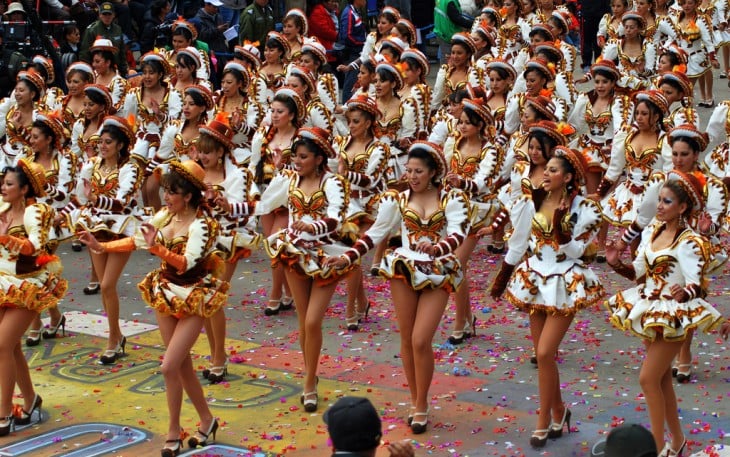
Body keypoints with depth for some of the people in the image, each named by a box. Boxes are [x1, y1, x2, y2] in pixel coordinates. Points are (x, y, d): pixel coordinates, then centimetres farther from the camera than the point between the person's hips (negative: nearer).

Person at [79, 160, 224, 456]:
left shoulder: (201, 225, -22)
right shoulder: (165, 216, -2)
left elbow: (186, 263, -35)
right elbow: (136, 241, 7)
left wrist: (157, 247, -47)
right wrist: (101, 247, -4)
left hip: (193, 298, -7)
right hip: (166, 293, 7)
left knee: (169, 367, -10)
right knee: (182, 364, 13)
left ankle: (174, 432, 7)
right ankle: (206, 419, 27)